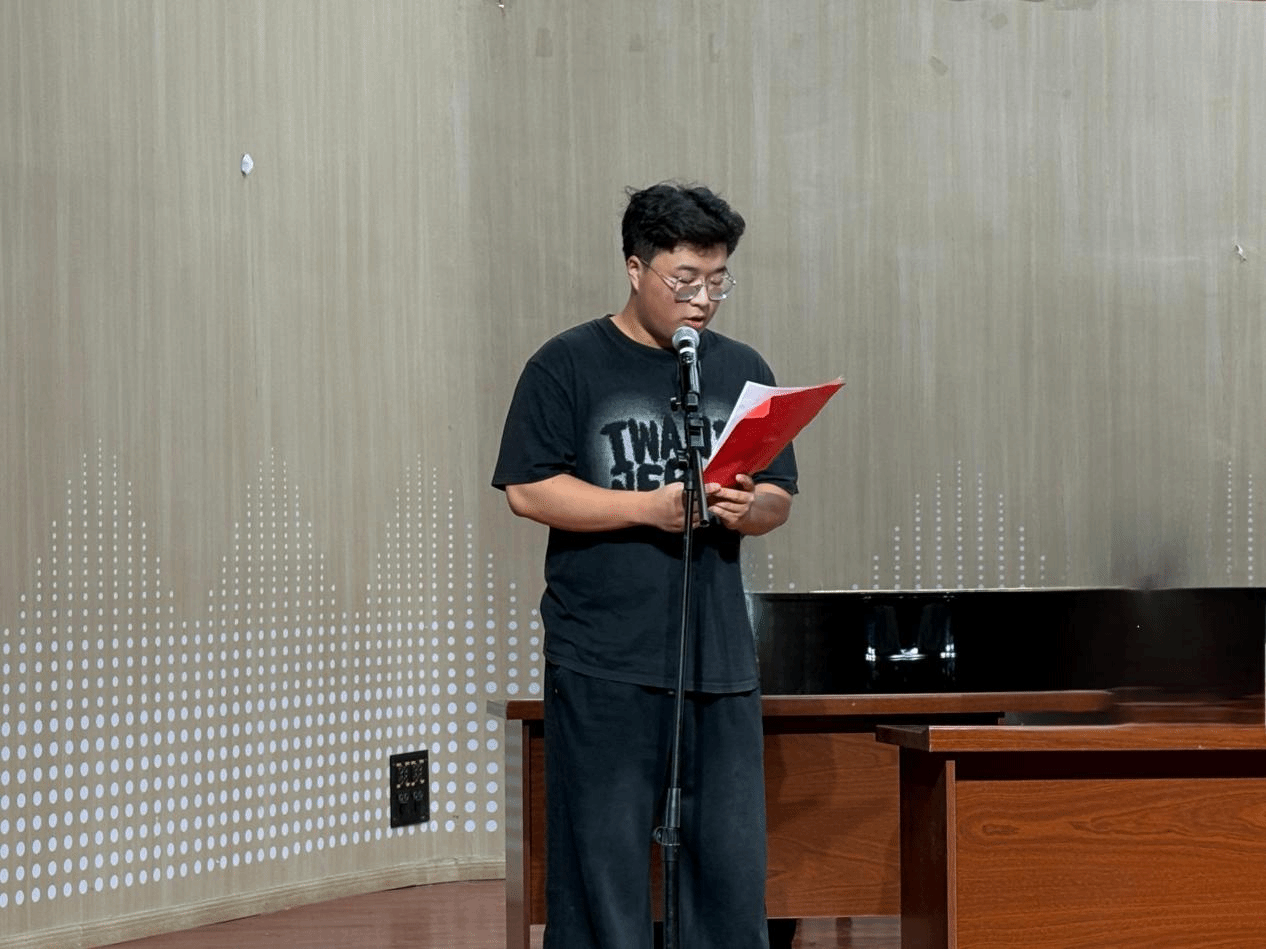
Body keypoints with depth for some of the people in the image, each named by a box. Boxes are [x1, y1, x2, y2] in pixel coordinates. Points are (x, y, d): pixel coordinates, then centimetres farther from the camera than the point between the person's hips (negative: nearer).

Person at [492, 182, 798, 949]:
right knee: (604, 860, -1)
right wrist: (650, 507, -16)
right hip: (604, 665, -4)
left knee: (731, 860, 3)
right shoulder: (569, 366, 1)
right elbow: (529, 489, -7)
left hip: (720, 661, 4)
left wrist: (748, 509, -9)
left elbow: (780, 498, 15)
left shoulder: (743, 370, 14)